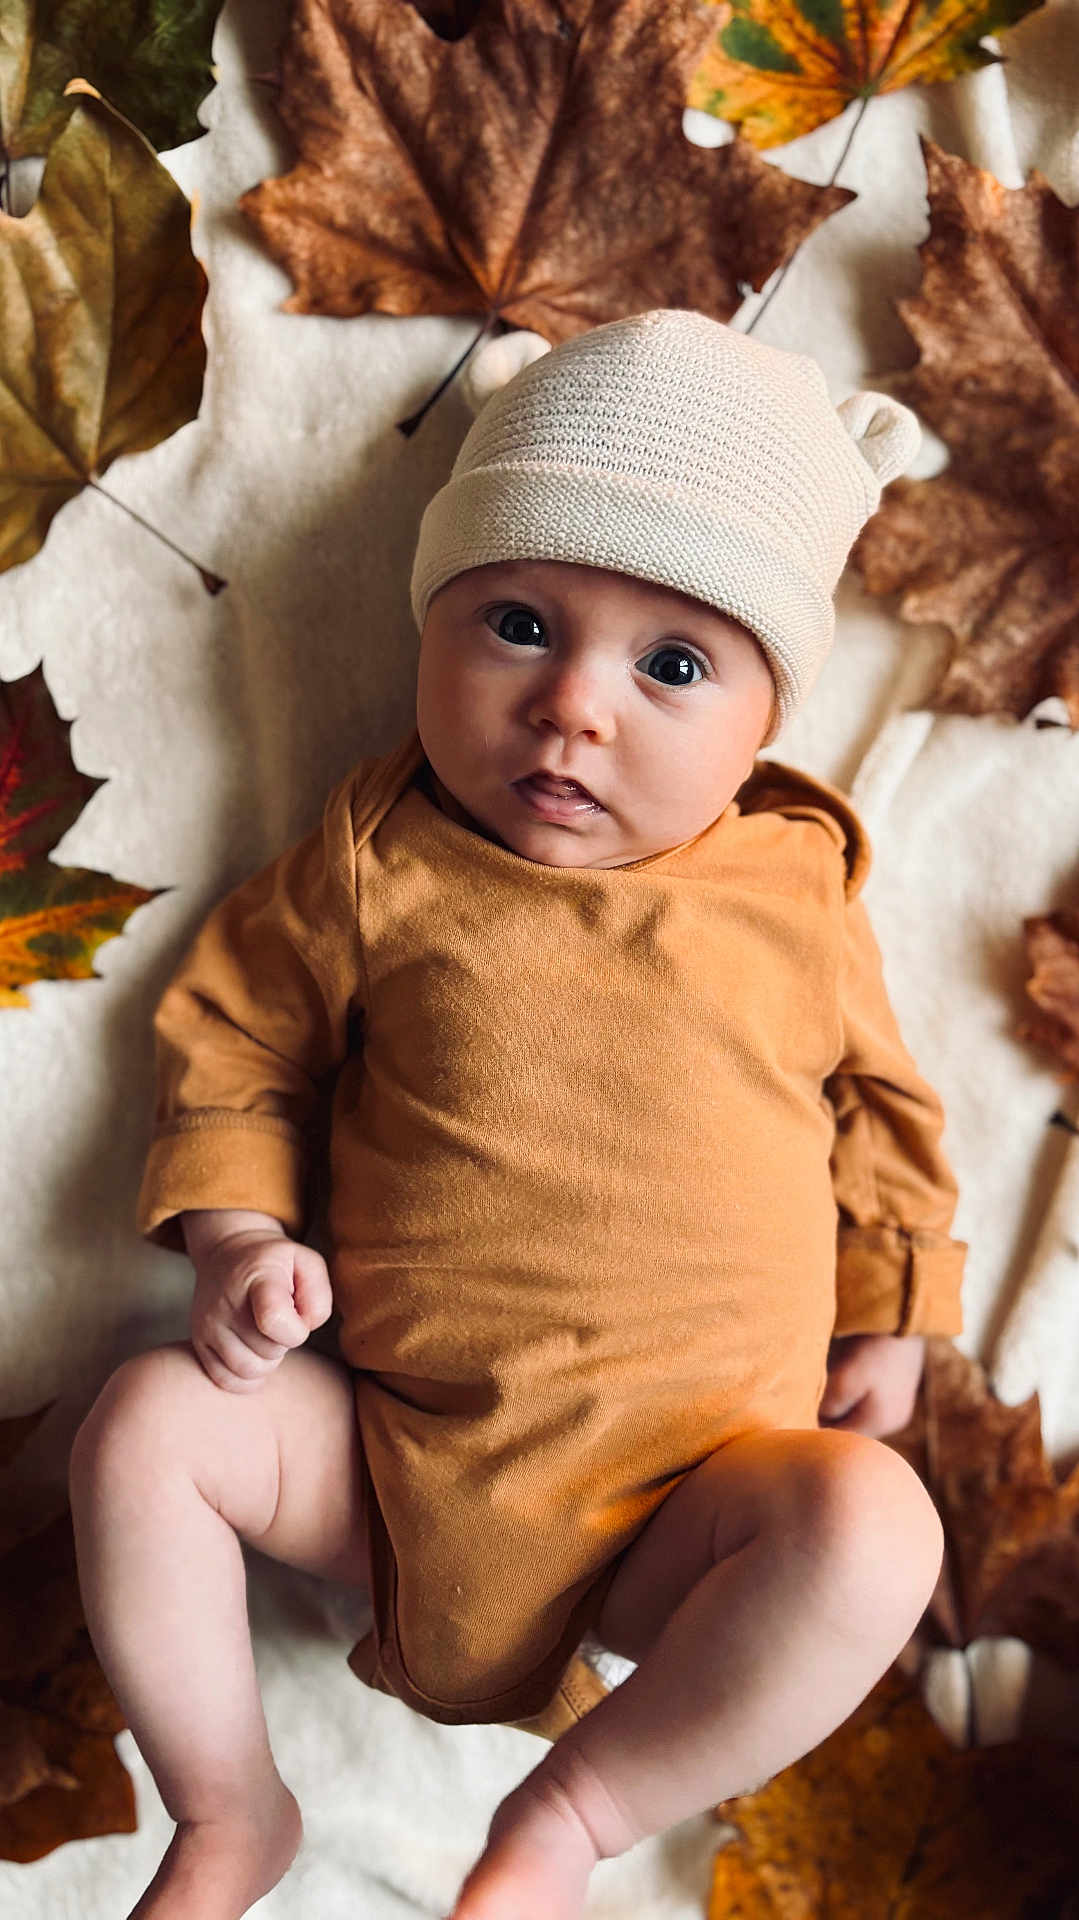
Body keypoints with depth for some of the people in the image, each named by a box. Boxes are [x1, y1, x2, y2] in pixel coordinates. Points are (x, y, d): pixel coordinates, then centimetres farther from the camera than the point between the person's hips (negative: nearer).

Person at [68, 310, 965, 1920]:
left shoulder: (799, 888, 1)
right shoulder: (377, 867, -1)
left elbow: (883, 1108, 12)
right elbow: (230, 1043, 7)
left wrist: (885, 1324, 8)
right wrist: (238, 1234, -7)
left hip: (680, 1506, 0)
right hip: (390, 1461, 1)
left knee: (873, 1528, -26)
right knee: (150, 1425, -17)